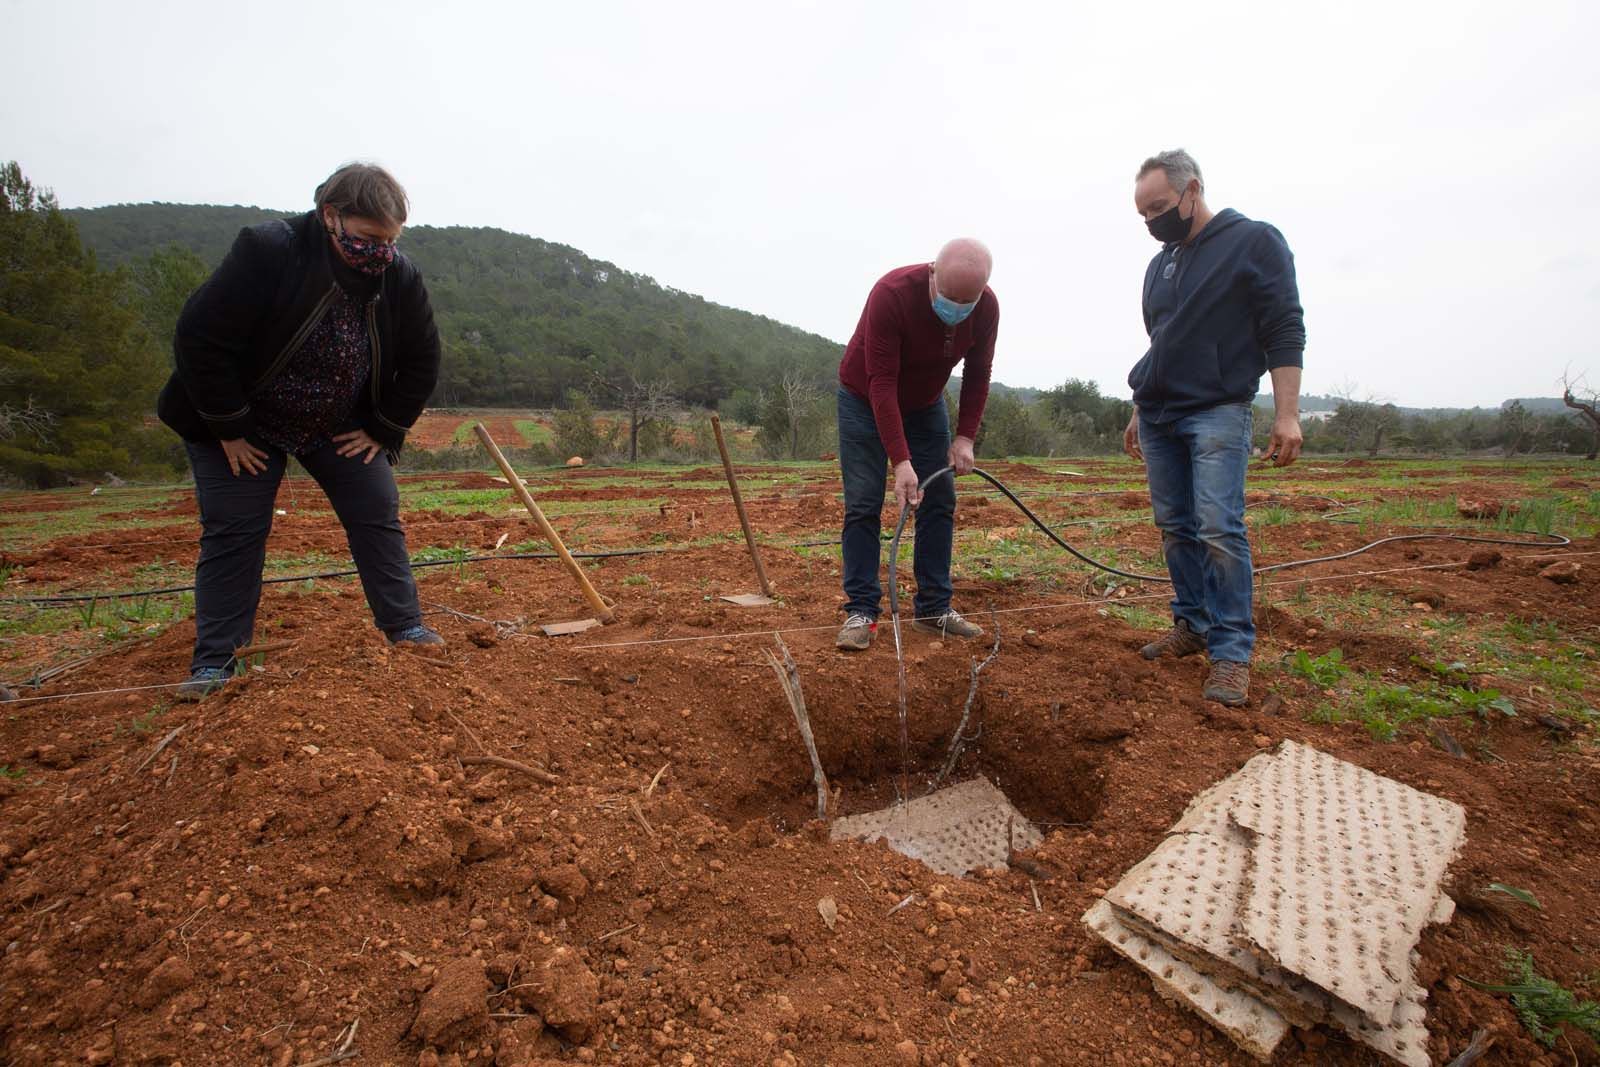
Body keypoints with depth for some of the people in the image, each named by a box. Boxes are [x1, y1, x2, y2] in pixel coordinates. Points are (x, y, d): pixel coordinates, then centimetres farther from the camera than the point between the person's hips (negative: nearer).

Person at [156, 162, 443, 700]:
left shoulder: (401, 277, -13)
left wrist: (382, 429, -5)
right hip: (243, 425, -3)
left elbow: (422, 360, -2)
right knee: (232, 532, -3)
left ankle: (405, 629, 7)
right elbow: (199, 339, -23)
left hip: (341, 427, 3)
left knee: (378, 514, -3)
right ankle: (213, 663, 6)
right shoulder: (267, 252, -26)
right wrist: (229, 429, -19)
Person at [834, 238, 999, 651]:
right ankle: (860, 611, -4)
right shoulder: (891, 293, -33)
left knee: (939, 503, -1)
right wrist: (901, 461, -39)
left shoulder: (986, 308, -19)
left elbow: (977, 375, -5)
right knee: (863, 504, -11)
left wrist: (965, 436, -15)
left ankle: (934, 608, 8)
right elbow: (881, 383, -34)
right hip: (865, 400, -4)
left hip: (925, 404, 5)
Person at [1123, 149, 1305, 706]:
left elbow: (1285, 332, -7)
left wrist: (1287, 413, -15)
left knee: (1219, 528, -14)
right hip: (1157, 416, 6)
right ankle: (1193, 624, 17)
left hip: (1217, 412, -6)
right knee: (1175, 528, 6)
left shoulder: (1254, 241, -2)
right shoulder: (1160, 264, 17)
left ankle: (1232, 650, -7)